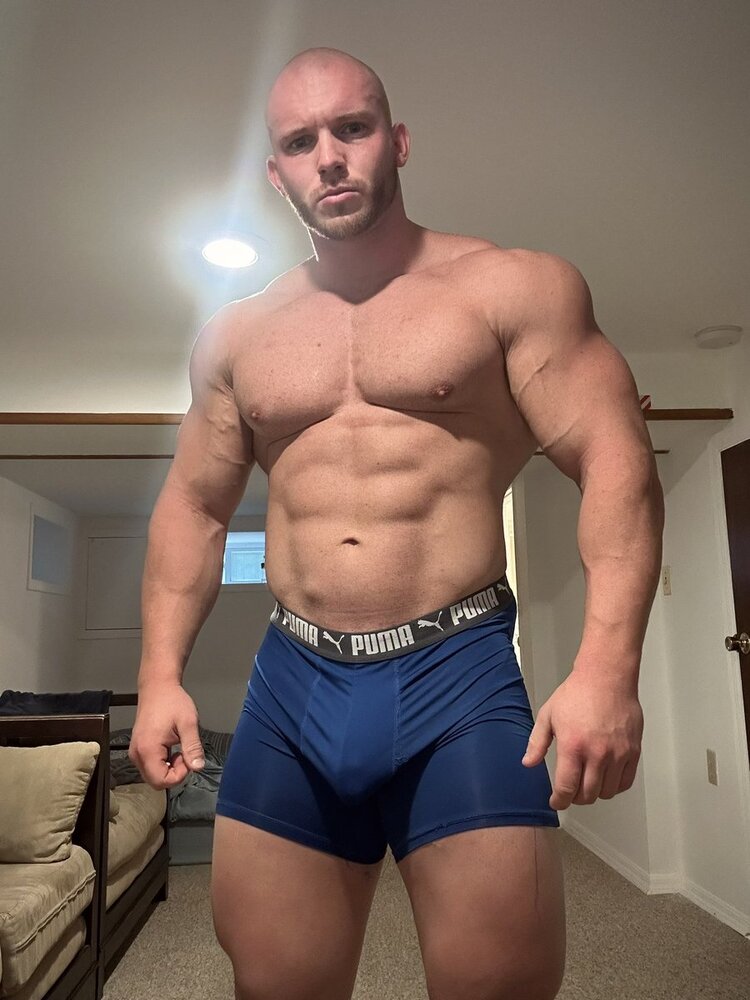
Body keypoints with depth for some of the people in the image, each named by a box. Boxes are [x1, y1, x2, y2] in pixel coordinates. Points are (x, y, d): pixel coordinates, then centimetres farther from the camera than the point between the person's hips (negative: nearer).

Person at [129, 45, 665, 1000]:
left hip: (461, 677, -3)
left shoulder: (517, 287, 1)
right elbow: (191, 507, 15)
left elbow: (616, 465, -6)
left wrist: (606, 666, -19)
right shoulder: (235, 334, 13)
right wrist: (160, 674, 6)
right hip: (289, 687, 4)